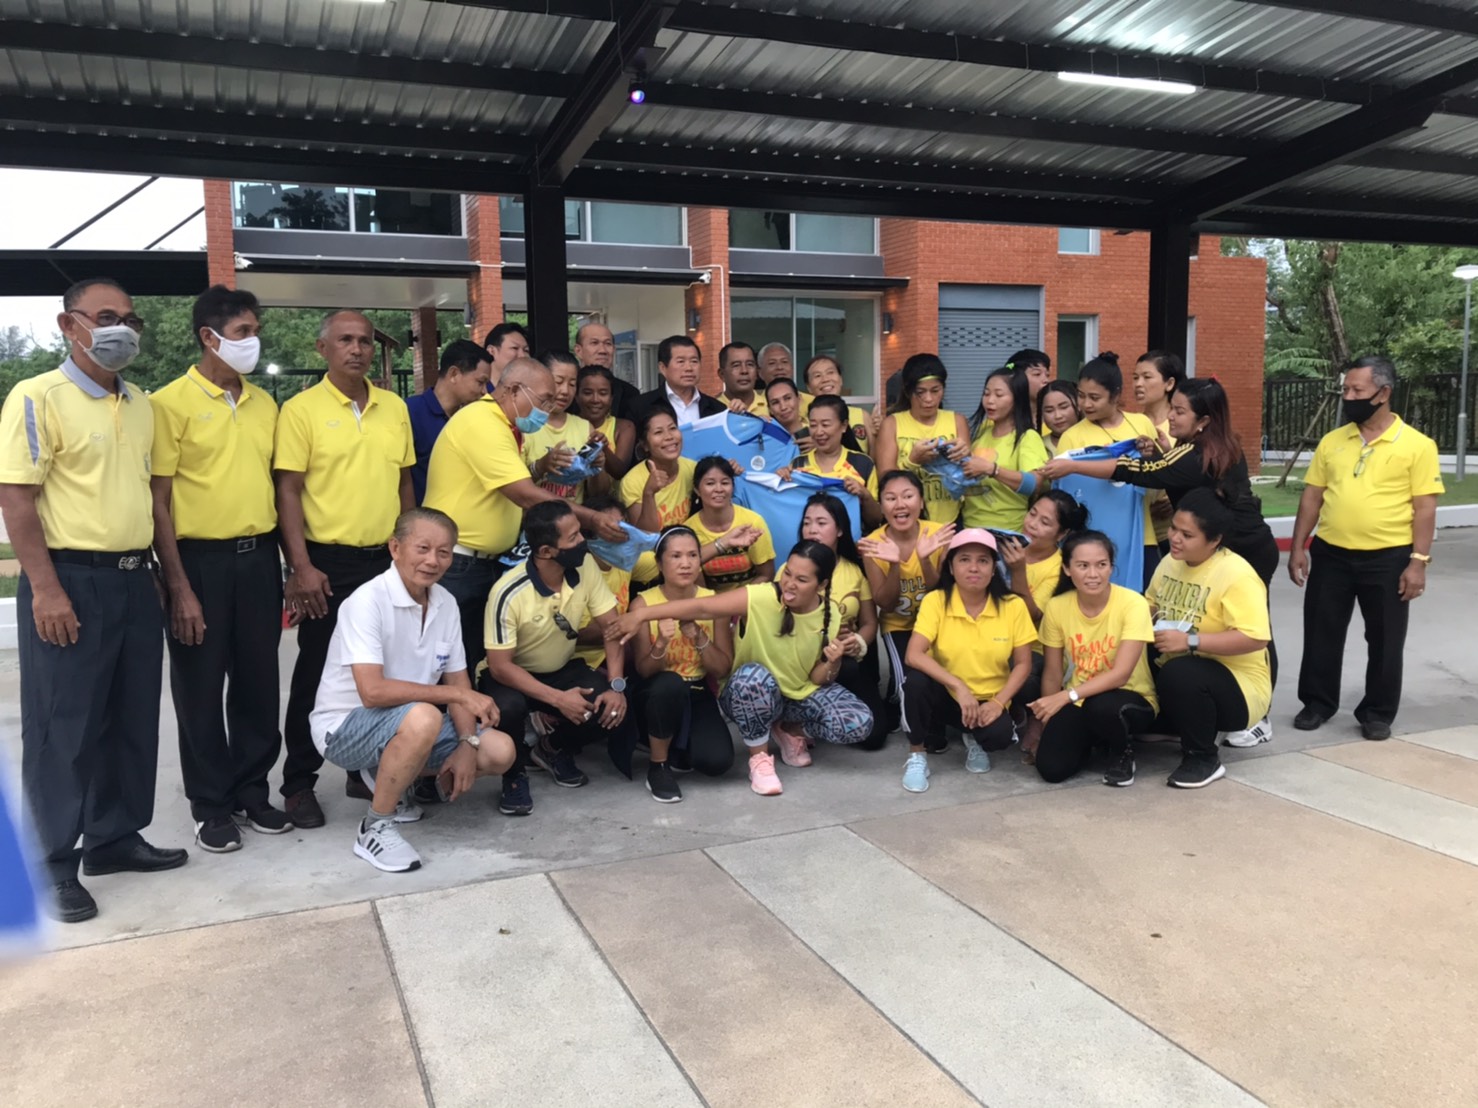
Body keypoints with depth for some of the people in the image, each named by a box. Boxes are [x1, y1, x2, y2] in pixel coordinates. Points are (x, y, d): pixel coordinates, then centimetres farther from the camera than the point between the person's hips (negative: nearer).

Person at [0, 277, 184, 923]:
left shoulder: (140, 406, 13)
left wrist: (162, 576, 15)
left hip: (133, 580, 7)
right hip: (70, 581, -7)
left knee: (132, 720, 13)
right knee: (62, 728, 2)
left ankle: (116, 837, 28)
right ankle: (53, 865, 14)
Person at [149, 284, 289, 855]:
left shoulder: (264, 403, 10)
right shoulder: (171, 402, -7)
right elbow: (157, 503, -9)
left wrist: (285, 560, 9)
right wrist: (179, 587, -14)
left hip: (259, 557, 5)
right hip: (201, 559, -5)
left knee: (258, 681, 11)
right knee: (201, 688, 6)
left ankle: (253, 792, 25)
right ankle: (211, 805, 19)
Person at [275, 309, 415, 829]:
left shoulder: (395, 408, 8)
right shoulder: (301, 409, -6)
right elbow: (288, 492, -9)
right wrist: (301, 566, -16)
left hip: (386, 560, 5)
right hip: (328, 562, -4)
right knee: (317, 674, 4)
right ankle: (299, 782, 16)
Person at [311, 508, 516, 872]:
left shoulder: (446, 604, -1)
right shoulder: (368, 601, -23)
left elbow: (457, 681, 5)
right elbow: (373, 691, -32)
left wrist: (467, 744, -11)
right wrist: (459, 695, -27)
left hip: (408, 724, 7)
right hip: (345, 726, -7)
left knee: (499, 751, -5)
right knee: (422, 717, -37)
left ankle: (390, 777, 15)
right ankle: (376, 827, -14)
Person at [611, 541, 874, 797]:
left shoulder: (830, 617, -12)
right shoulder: (760, 598, -25)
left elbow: (818, 679, -4)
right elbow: (701, 607, -31)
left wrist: (833, 661, -26)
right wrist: (641, 614, -39)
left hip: (802, 694, 4)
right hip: (750, 695, -3)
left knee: (858, 724, -20)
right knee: (753, 675, -40)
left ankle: (790, 729, 11)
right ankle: (759, 758, -15)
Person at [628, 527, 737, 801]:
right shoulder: (643, 604, -13)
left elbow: (722, 670, -7)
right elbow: (643, 671, -15)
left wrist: (699, 639, -25)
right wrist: (661, 644, -35)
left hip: (698, 693, 2)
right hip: (657, 694, -2)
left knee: (717, 761, -23)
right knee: (670, 684, -38)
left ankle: (677, 748, 14)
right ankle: (658, 765, -13)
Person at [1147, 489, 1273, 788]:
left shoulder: (1236, 574, -22)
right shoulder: (1170, 562, 3)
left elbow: (1255, 638, -29)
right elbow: (1151, 604, 19)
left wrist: (1191, 641, -31)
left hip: (1237, 684, -8)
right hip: (1174, 675, 8)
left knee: (1178, 673, -37)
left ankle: (1204, 759, -13)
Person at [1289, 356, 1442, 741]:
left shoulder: (1416, 445, -5)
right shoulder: (1332, 441, 6)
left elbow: (1425, 508, -7)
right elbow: (1312, 496, 8)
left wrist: (1418, 561, -12)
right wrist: (1298, 547, 4)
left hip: (1388, 559, -3)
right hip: (1330, 554, 3)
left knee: (1385, 640, 8)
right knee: (1321, 634, 9)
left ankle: (1378, 713, 22)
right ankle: (1317, 703, 23)